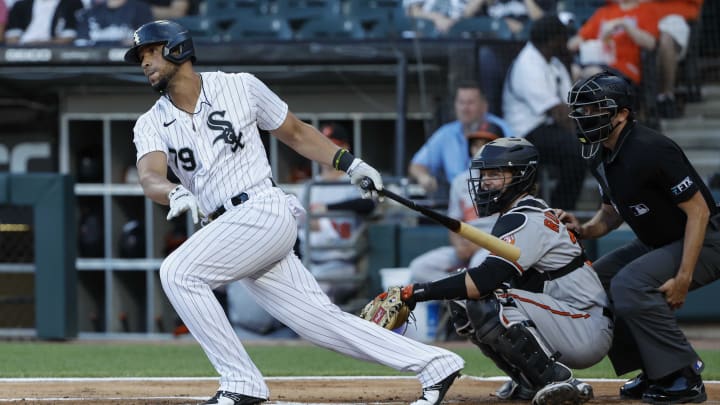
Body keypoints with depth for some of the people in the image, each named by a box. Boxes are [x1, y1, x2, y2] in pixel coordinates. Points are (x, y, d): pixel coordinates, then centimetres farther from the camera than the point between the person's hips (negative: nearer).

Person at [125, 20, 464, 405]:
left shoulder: (239, 87, 2)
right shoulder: (151, 124, 10)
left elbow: (296, 133, 13)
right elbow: (150, 177, -10)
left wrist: (350, 164, 4)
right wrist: (175, 193, -33)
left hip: (264, 211, -5)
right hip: (226, 229, 5)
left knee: (177, 272, -23)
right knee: (323, 321, 1)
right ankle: (434, 364, 9)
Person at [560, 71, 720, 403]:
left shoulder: (650, 150, -26)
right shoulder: (602, 157, 2)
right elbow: (612, 213, 18)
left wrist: (683, 279, -29)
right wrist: (583, 230, -5)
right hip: (656, 244, 10)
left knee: (630, 284, -28)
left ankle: (685, 378, -19)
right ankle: (655, 372, 11)